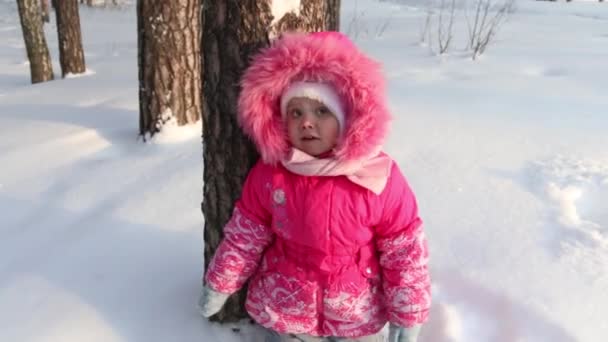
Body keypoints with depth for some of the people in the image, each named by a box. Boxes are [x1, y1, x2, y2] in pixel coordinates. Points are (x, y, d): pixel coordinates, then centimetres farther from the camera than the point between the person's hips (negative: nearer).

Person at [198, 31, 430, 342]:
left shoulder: (380, 179, -19)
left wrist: (408, 315, -6)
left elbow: (405, 251, -11)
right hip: (286, 310, 1)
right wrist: (219, 285, 4)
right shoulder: (269, 173, -14)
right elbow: (244, 235, -2)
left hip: (360, 316, -1)